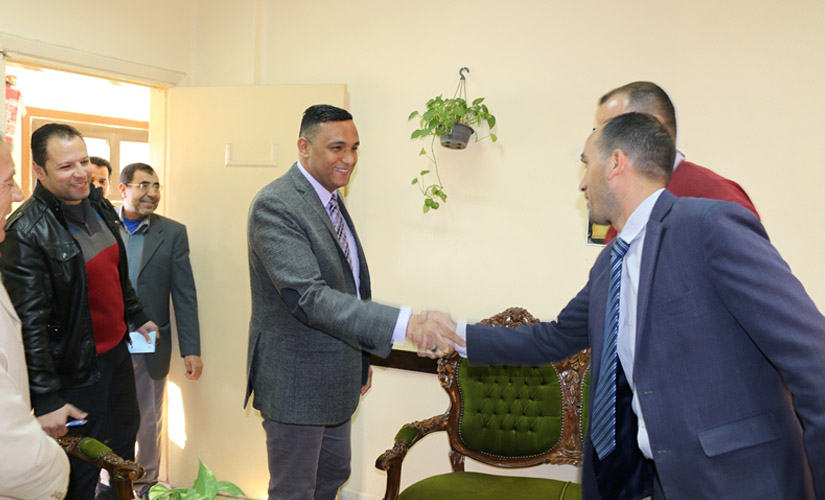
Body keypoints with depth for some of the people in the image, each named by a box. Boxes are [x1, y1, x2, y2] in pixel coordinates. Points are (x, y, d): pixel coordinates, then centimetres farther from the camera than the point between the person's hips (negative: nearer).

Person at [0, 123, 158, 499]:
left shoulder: (98, 205, 1)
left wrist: (135, 316, 22)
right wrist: (45, 400, -23)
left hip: (118, 349, 8)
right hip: (77, 367, -8)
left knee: (126, 435, 26)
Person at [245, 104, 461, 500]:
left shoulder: (332, 199, 8)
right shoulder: (275, 205, -22)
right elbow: (309, 297, -33)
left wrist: (360, 361, 18)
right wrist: (404, 323, -42)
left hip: (335, 378, 9)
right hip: (296, 381, -9)